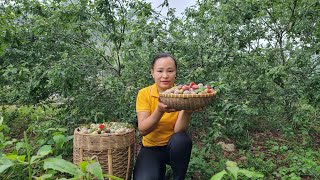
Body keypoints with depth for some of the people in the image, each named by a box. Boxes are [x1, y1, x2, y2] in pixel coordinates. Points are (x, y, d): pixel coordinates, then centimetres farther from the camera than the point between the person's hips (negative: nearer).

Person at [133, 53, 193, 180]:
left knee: (181, 139, -32)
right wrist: (159, 110, -36)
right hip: (151, 148, 0)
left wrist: (187, 110, -39)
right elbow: (142, 130, -19)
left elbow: (179, 131, -20)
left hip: (174, 146, 1)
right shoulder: (144, 94, -10)